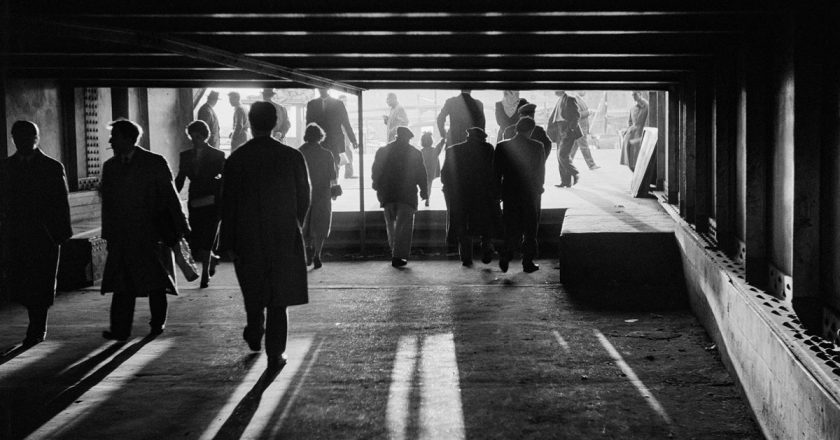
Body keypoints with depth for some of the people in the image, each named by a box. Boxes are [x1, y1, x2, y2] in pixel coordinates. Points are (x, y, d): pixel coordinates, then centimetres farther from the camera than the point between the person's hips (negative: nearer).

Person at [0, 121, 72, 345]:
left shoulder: (53, 167, 1)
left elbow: (62, 203, 1)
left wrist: (62, 233, -5)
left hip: (44, 236, -3)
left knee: (41, 285, 0)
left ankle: (38, 329, 14)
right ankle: (38, 320, 24)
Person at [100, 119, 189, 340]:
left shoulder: (155, 163, -2)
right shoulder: (110, 166, 12)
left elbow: (170, 196, -1)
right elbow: (107, 203, 15)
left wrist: (181, 227, -4)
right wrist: (107, 235, 12)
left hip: (151, 234, -3)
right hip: (121, 237, 3)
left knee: (156, 282, 4)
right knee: (121, 284, -2)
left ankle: (158, 323, 20)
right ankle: (120, 329, 0)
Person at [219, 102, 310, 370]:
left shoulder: (236, 160, -7)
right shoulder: (293, 157, -5)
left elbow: (228, 205, -6)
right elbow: (304, 200, 2)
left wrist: (228, 245, 0)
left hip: (248, 240, 0)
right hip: (285, 237, 0)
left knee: (254, 292, 22)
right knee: (279, 299, 5)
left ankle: (255, 336, 37)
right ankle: (275, 354, 4)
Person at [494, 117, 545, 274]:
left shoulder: (502, 147, -4)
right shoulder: (537, 147, -7)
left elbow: (497, 172, -1)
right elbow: (541, 171, 0)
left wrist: (499, 192, 10)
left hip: (510, 194, 1)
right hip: (531, 194, -1)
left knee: (511, 227, 12)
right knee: (530, 229, 9)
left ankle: (506, 256, -5)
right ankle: (528, 262, 10)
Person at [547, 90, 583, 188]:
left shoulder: (570, 99, -8)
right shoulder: (559, 100, 17)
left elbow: (576, 116, -14)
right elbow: (553, 117, 22)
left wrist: (569, 129, -21)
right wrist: (549, 131, 16)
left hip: (568, 132, -9)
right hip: (560, 131, 9)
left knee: (562, 155, -15)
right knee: (560, 156, 6)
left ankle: (575, 175, 0)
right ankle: (566, 181, 9)